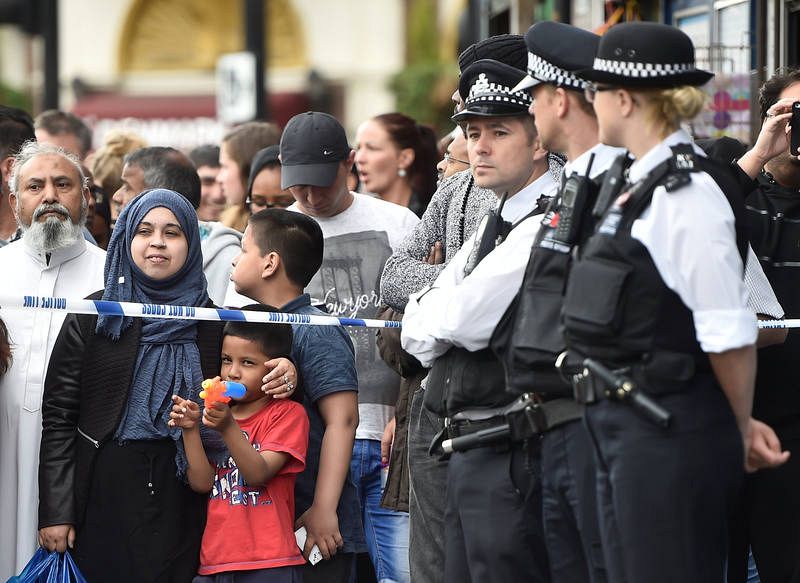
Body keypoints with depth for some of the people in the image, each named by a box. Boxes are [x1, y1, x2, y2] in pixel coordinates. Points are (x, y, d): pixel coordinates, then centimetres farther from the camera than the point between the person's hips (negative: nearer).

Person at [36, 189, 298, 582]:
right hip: (103, 495, -2)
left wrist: (280, 373, -7)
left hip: (180, 501, 2)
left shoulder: (211, 322, 9)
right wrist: (55, 511, -7)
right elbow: (58, 414, 0)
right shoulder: (93, 316, 3)